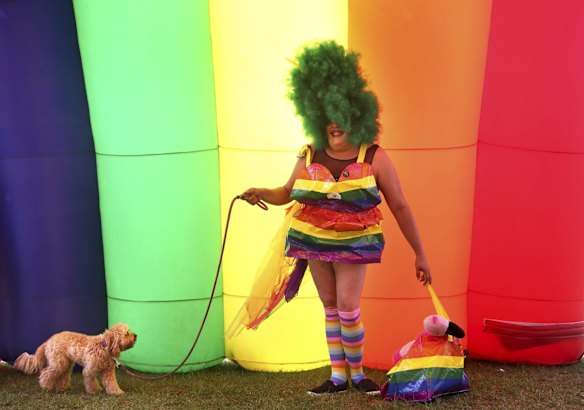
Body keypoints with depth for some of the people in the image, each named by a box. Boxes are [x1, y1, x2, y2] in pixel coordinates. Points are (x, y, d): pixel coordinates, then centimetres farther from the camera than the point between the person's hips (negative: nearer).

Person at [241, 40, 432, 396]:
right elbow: (287, 193, 13)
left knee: (348, 307, -11)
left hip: (354, 243, -3)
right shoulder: (310, 157, -1)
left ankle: (357, 373, 9)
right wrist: (261, 193, -10)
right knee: (330, 306, 8)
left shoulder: (374, 158, -10)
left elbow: (400, 207, -6)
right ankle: (338, 376, 16)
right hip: (314, 240, 3)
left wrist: (420, 254, -5)